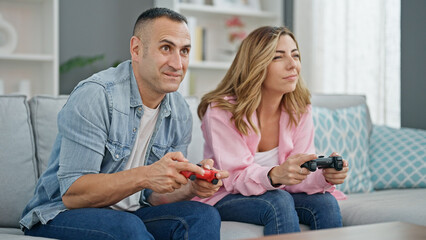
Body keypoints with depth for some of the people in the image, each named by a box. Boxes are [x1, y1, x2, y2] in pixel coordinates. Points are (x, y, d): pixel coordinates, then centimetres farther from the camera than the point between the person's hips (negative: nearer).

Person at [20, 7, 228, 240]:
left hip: (130, 214, 6)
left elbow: (154, 197, 7)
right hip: (61, 216, -6)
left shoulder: (180, 114, 3)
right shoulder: (94, 95, -19)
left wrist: (192, 187, -16)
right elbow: (72, 194, -23)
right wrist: (144, 176, -36)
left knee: (204, 215, -17)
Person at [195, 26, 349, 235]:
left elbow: (300, 175, -8)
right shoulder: (222, 111, -19)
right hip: (225, 199, -5)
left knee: (326, 202, -23)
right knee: (280, 202, -34)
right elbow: (237, 178, -23)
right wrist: (275, 175, -45)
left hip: (274, 193, 5)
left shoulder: (300, 110, -3)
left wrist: (324, 176, -32)